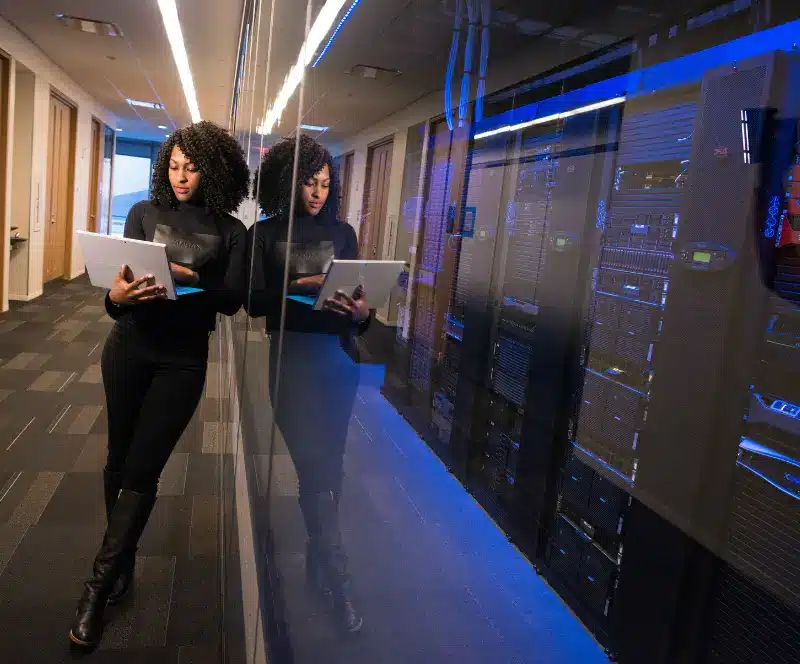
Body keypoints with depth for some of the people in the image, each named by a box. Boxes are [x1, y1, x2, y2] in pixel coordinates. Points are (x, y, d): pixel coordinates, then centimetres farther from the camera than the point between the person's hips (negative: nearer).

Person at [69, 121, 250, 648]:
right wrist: (116, 297, -24)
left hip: (183, 360, -2)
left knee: (142, 471, -3)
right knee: (119, 459, 11)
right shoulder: (144, 213, 3)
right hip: (129, 348, 2)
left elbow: (233, 301, -6)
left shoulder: (231, 232, -1)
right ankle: (123, 560, 32)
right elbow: (120, 276, -1)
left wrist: (192, 280, -24)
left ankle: (100, 585, 8)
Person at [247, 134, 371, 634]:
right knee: (314, 465, -4)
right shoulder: (264, 234, 2)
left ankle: (318, 560, 28)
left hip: (338, 357, 3)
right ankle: (337, 576, 6)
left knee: (327, 463, 10)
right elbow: (253, 301, -6)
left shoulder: (343, 233, 9)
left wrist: (362, 312, -15)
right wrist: (297, 288, -21)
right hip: (291, 357, -3)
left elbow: (358, 294, 6)